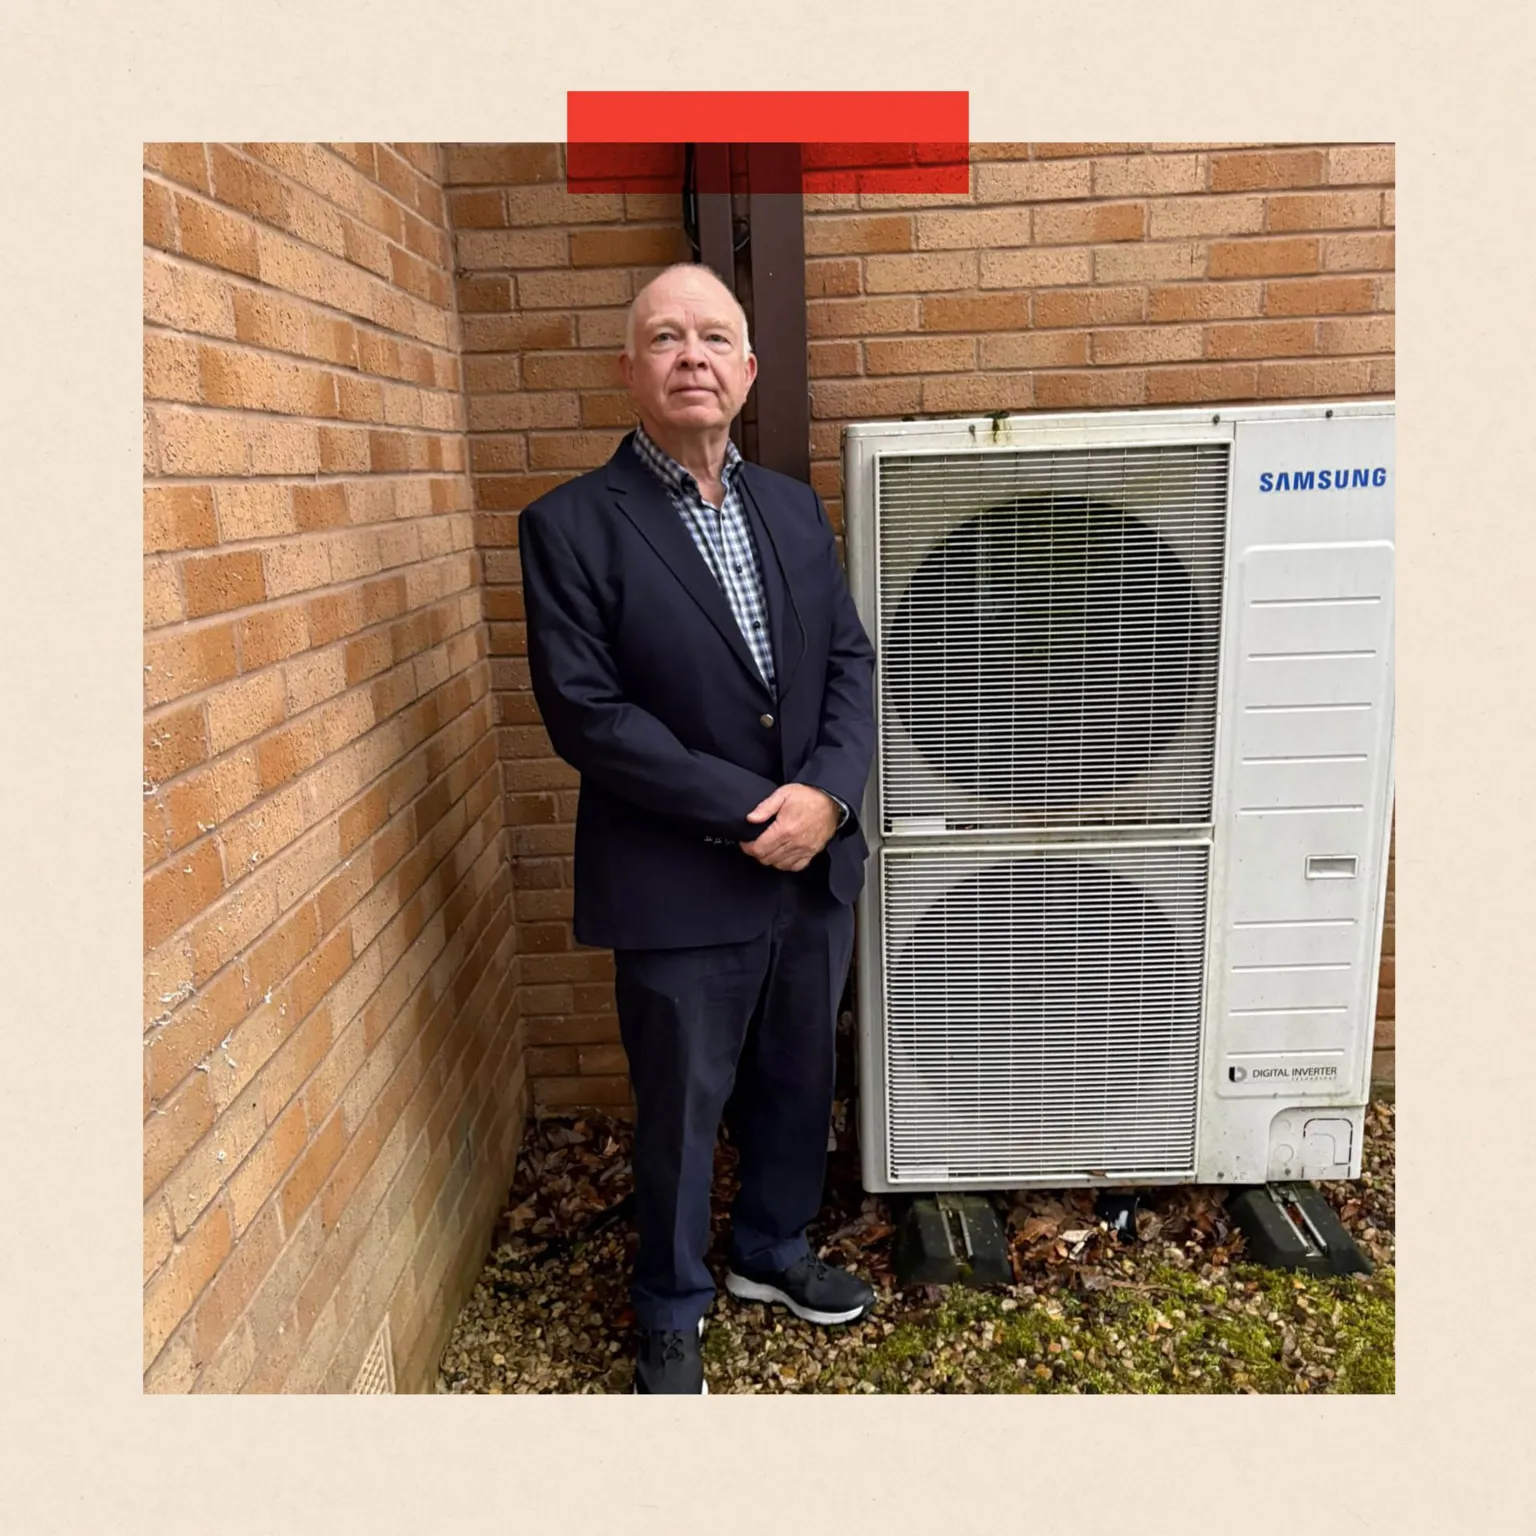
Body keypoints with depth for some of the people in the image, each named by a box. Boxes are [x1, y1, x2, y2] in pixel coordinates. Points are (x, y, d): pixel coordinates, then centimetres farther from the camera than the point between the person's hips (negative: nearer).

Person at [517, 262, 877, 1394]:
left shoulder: (795, 508, 7)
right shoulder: (571, 525, -10)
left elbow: (851, 660, 5)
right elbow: (585, 713, -16)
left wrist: (825, 792, -13)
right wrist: (743, 812, -19)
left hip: (817, 866, 5)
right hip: (680, 884, -5)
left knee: (798, 1085, 21)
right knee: (683, 1111, 12)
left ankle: (774, 1252, 47)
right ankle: (673, 1309, 38)